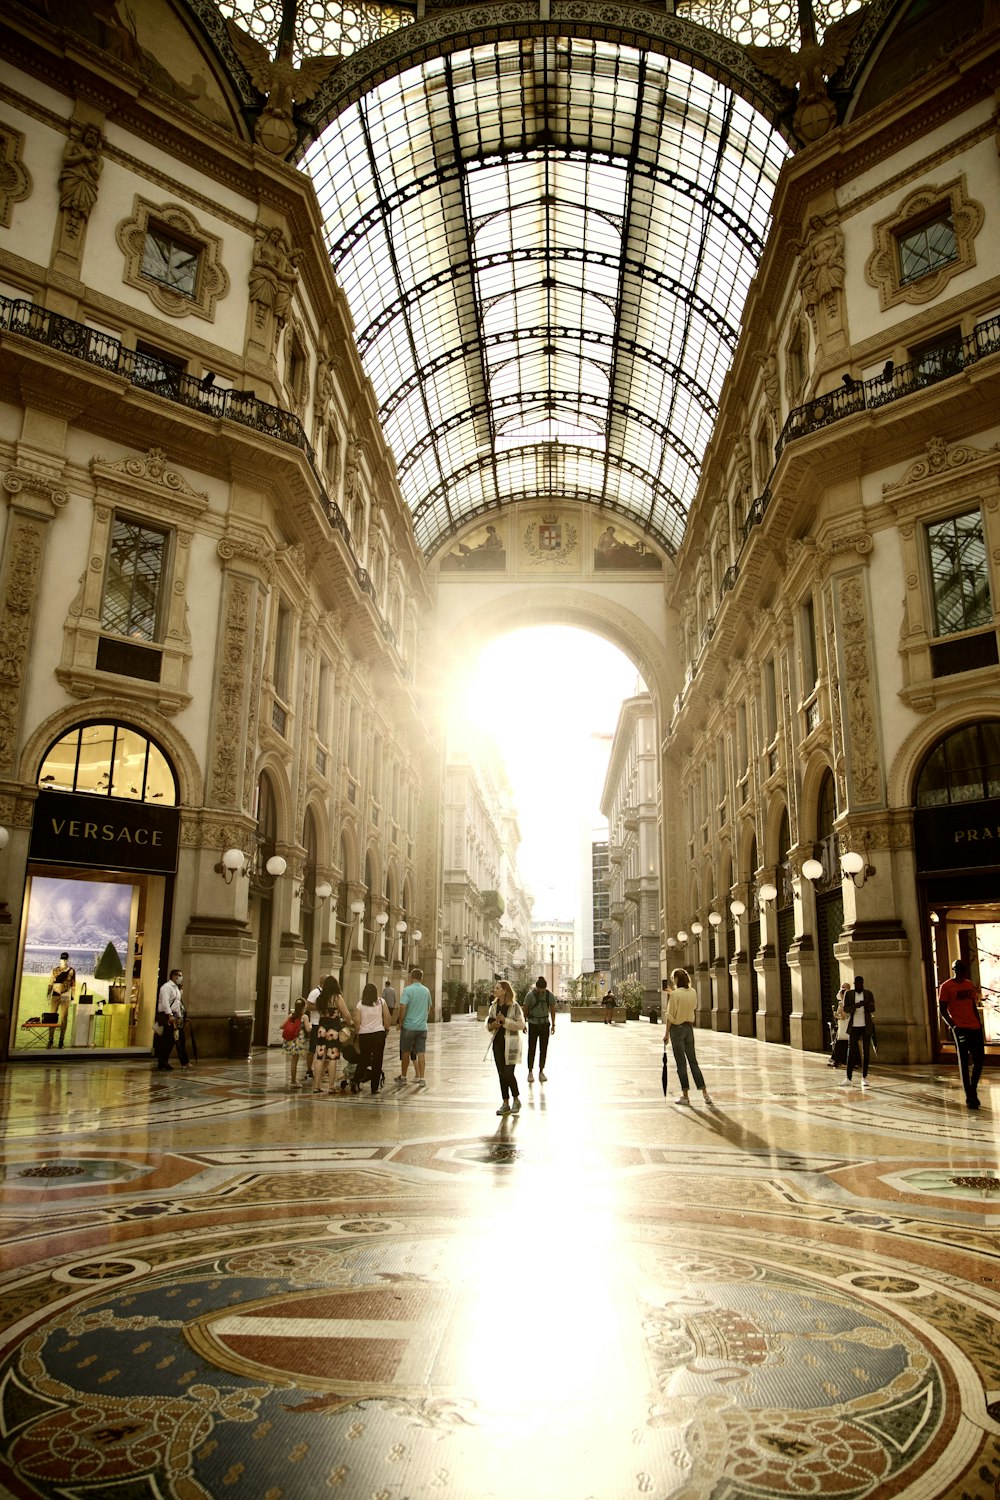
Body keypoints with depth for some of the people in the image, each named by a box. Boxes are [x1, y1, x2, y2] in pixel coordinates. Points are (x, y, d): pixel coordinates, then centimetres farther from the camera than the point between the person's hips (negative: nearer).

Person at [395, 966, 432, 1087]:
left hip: (409, 1026, -4)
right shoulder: (426, 991, 7)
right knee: (421, 1053, 5)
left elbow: (403, 1007, -16)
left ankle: (403, 1077, 19)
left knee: (405, 1052, 9)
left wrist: (400, 1023, -6)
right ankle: (421, 1079, 2)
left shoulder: (408, 990, -10)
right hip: (422, 1026, 4)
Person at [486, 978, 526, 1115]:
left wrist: (505, 1020, -22)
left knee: (508, 1073, -7)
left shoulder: (514, 1006, -10)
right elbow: (488, 1023, 15)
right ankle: (506, 1104, 17)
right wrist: (491, 1025, -8)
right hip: (498, 1043, 6)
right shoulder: (494, 1006, 8)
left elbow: (521, 1025, -13)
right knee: (501, 1074, 8)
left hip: (510, 1044, -6)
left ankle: (516, 1100, 15)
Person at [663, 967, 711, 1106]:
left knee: (681, 1063, 2)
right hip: (689, 1027, 6)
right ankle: (704, 1093, 10)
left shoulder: (675, 994, -15)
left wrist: (666, 1033, -6)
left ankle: (685, 1095, 7)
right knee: (693, 1061, 13)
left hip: (677, 1028, -5)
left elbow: (670, 1015, -15)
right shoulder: (692, 992, 3)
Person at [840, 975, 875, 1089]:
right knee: (851, 1052, -3)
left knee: (866, 1052, 1)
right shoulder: (849, 994, 4)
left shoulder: (868, 994, 5)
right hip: (853, 1027, 0)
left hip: (866, 1027, 0)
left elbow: (873, 1009, 1)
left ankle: (864, 1077, 9)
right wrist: (855, 1006, -20)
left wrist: (866, 1005, -22)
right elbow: (845, 1009, -1)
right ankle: (849, 1078, -2)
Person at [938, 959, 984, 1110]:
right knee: (964, 1062, -3)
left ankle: (973, 1090, 26)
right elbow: (943, 1011, -6)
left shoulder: (970, 985, 15)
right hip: (960, 1029, -6)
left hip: (975, 1028, 6)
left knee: (979, 1059, 7)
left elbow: (974, 1007, 20)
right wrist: (953, 1025, -18)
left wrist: (980, 1027, 15)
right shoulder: (946, 987, -4)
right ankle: (969, 1097, 1)